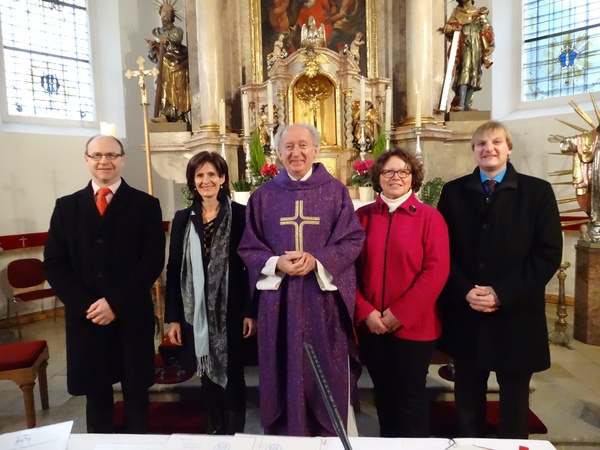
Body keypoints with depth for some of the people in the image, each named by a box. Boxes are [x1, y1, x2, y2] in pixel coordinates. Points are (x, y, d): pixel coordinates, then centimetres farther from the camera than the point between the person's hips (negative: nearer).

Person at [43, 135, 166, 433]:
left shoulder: (146, 205, -1)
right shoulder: (66, 207, 8)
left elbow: (153, 261, -8)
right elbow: (53, 264, 2)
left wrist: (116, 303, -15)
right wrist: (86, 305, -10)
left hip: (132, 315, -2)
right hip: (84, 316, 2)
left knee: (136, 392, 12)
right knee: (95, 392, 16)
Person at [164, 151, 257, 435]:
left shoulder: (239, 214, -6)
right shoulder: (183, 219, 4)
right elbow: (174, 270, 4)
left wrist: (251, 311, -9)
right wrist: (173, 317, 2)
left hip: (231, 310, -3)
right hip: (197, 311, 3)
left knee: (232, 373, 9)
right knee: (207, 374, 16)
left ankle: (236, 434, 29)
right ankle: (214, 432, 35)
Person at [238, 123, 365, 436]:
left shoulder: (336, 191, 2)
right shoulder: (263, 196, 5)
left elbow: (352, 240, -2)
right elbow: (248, 248, 4)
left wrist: (316, 260, -17)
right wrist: (277, 263, -15)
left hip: (324, 299, 0)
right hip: (278, 299, 1)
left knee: (327, 375, 9)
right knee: (284, 373, 10)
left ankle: (329, 436, 30)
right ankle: (286, 433, 30)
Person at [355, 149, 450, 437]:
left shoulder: (429, 216, -4)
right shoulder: (363, 216, 4)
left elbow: (437, 270, -11)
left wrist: (400, 313, -14)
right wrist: (365, 311, -9)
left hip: (413, 325, -3)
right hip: (371, 325, 3)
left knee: (410, 398, 10)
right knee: (383, 394, 18)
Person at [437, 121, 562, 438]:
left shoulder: (537, 191, 1)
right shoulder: (453, 192, 4)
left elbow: (549, 254, -6)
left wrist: (503, 293, -14)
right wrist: (465, 292, -13)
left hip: (516, 315, -1)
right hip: (464, 314, 1)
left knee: (514, 401, 15)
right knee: (468, 399, 15)